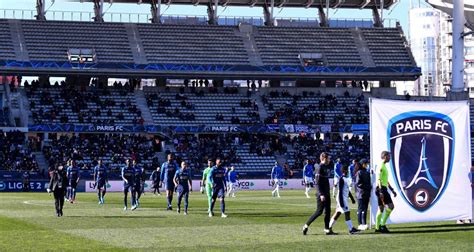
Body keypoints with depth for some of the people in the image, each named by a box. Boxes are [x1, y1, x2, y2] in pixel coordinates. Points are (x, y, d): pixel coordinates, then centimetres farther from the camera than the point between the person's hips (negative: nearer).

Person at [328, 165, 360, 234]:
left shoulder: (346, 179, 15)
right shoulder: (341, 179, -15)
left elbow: (348, 190, 24)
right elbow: (340, 191, -19)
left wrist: (352, 198, 25)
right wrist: (341, 202, -23)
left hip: (344, 198, 10)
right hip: (341, 198, -10)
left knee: (338, 213, 11)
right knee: (347, 213, -10)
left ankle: (329, 228, 15)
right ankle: (351, 229, -10)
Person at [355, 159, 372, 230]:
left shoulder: (367, 173, 15)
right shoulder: (359, 172, -9)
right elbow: (358, 183, -14)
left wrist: (370, 188, 6)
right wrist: (366, 187, -15)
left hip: (367, 194, 7)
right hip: (361, 193, -7)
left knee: (365, 209, 7)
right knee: (361, 209, -3)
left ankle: (364, 224, 10)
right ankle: (360, 224, -1)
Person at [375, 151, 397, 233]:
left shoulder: (384, 166, 20)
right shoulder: (381, 166, -12)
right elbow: (379, 179, -20)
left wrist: (392, 190, 27)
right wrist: (381, 191, -27)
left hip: (383, 189, 10)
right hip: (381, 189, -10)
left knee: (381, 208, 8)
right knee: (390, 206, -11)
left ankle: (377, 227, 9)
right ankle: (383, 224, -9)